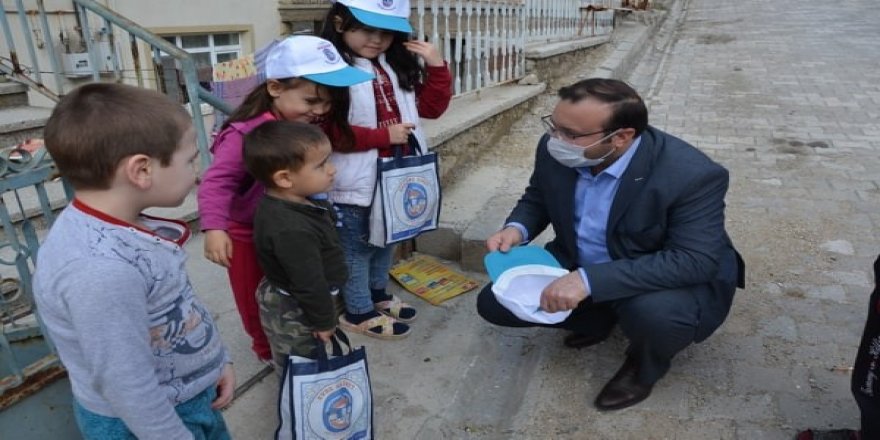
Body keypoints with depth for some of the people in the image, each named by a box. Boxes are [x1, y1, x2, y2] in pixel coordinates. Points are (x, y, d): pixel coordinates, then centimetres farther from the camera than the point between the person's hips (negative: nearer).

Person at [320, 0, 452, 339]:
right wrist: (384, 135, -21)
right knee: (357, 247, 9)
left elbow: (431, 107, 11)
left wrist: (437, 67, -3)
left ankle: (378, 294, 44)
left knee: (387, 238, 23)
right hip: (356, 182, -8)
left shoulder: (397, 66, 7)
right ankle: (358, 312, 28)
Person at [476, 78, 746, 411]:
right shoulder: (554, 151, -15)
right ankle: (599, 317, 17)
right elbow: (537, 199, 4)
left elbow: (695, 261, -35)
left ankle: (644, 366, 1)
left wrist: (590, 280, -43)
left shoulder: (691, 174, -30)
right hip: (577, 268, 5)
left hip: (670, 280, -4)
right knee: (494, 303, -6)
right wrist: (516, 228, -21)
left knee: (654, 313, -39)